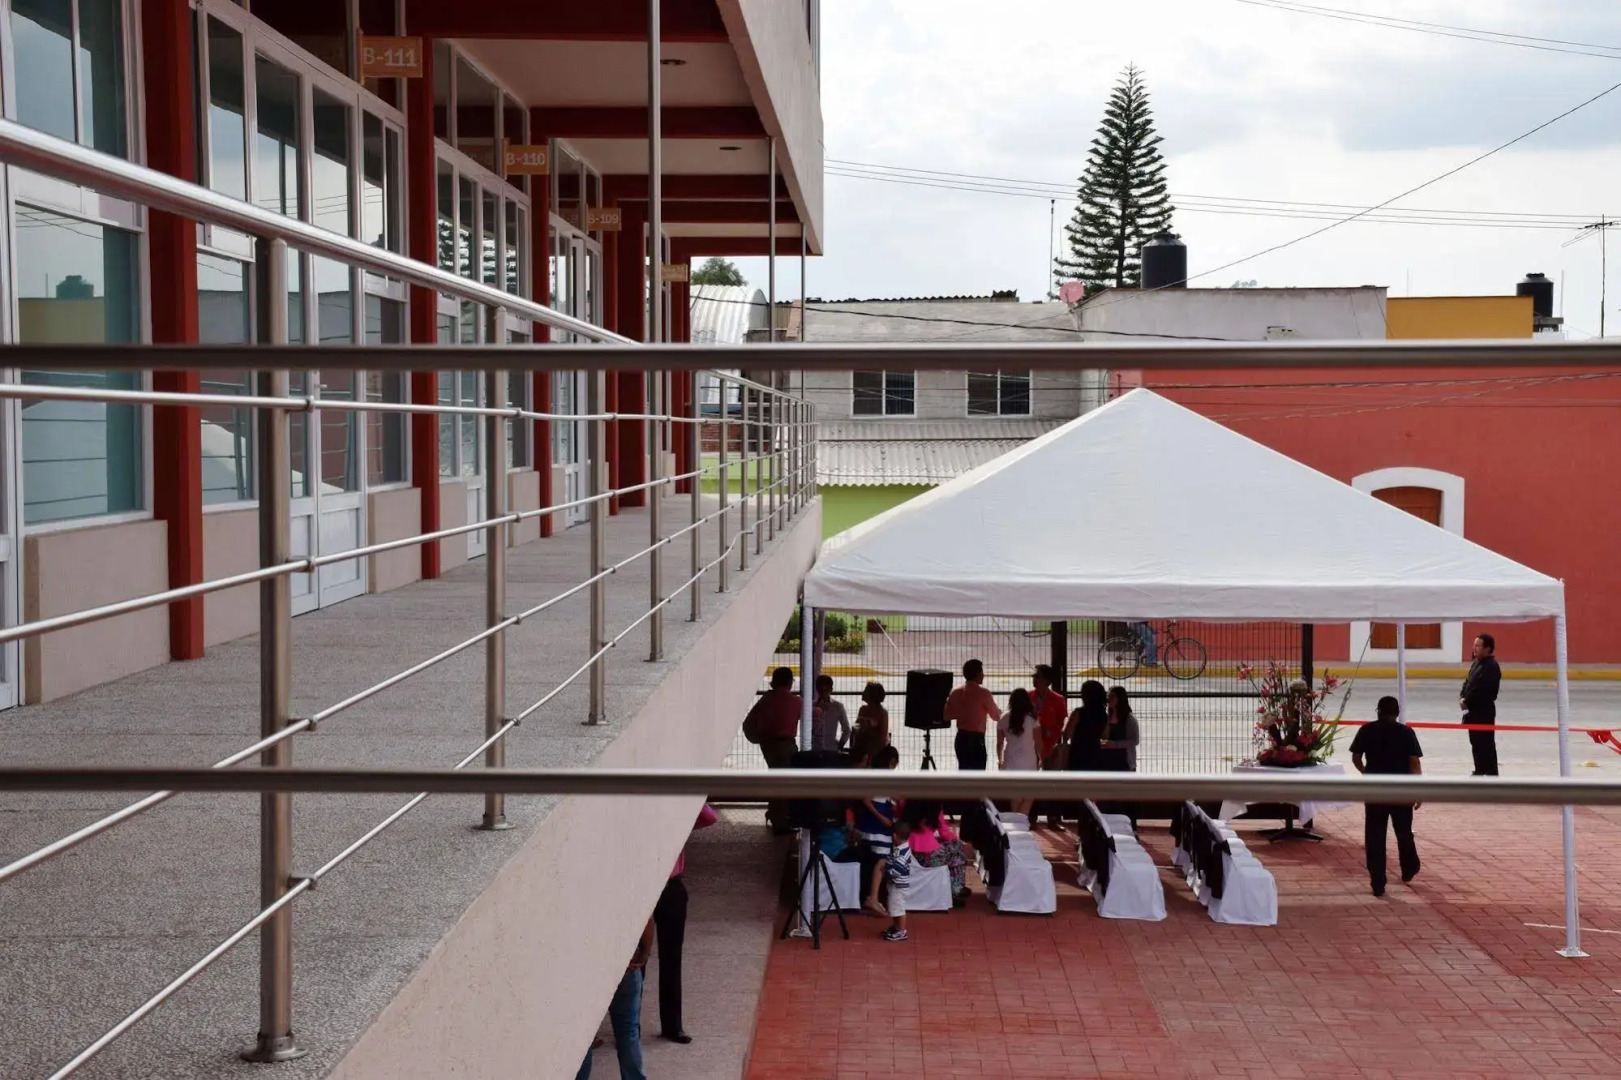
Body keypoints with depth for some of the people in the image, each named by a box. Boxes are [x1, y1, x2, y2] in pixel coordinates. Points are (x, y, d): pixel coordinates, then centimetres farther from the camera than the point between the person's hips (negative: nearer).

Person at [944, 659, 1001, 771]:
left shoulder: (955, 693, 4)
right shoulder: (983, 693, -13)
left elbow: (947, 716, 9)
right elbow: (996, 716, -2)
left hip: (961, 738, 6)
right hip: (976, 739, -6)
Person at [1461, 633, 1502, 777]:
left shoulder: (1491, 667, -18)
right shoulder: (1476, 663, 13)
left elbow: (1481, 690, -23)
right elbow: (1468, 682, 17)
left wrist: (1467, 702, -15)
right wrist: (1462, 697, 1)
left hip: (1484, 710, -10)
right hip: (1473, 710, 10)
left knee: (1486, 743, -6)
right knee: (1476, 742, 18)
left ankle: (1491, 773, -1)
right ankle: (1480, 770, 29)